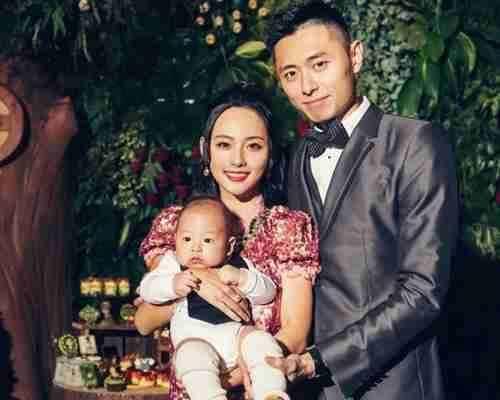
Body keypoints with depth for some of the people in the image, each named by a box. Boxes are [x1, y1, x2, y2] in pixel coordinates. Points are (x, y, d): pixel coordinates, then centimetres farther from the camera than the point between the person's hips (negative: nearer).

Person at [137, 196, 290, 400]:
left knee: (262, 341, -24)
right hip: (194, 338, -2)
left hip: (235, 332, 3)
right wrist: (173, 285, -15)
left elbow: (268, 292, 11)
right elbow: (146, 289, 5)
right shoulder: (174, 265, 15)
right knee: (194, 357, -33)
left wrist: (242, 278, -8)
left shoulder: (238, 266, 17)